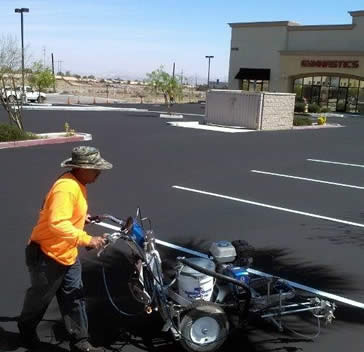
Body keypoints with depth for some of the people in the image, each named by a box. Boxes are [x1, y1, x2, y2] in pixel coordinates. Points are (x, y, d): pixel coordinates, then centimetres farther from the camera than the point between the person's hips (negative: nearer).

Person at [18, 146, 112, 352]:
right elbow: (57, 224, -39)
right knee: (41, 297, 16)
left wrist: (81, 217, 9)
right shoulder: (67, 187, -29)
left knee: (74, 298, 11)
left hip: (68, 255, 9)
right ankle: (27, 328, 44)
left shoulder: (78, 184, 3)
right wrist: (88, 240, -37)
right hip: (46, 255, -8)